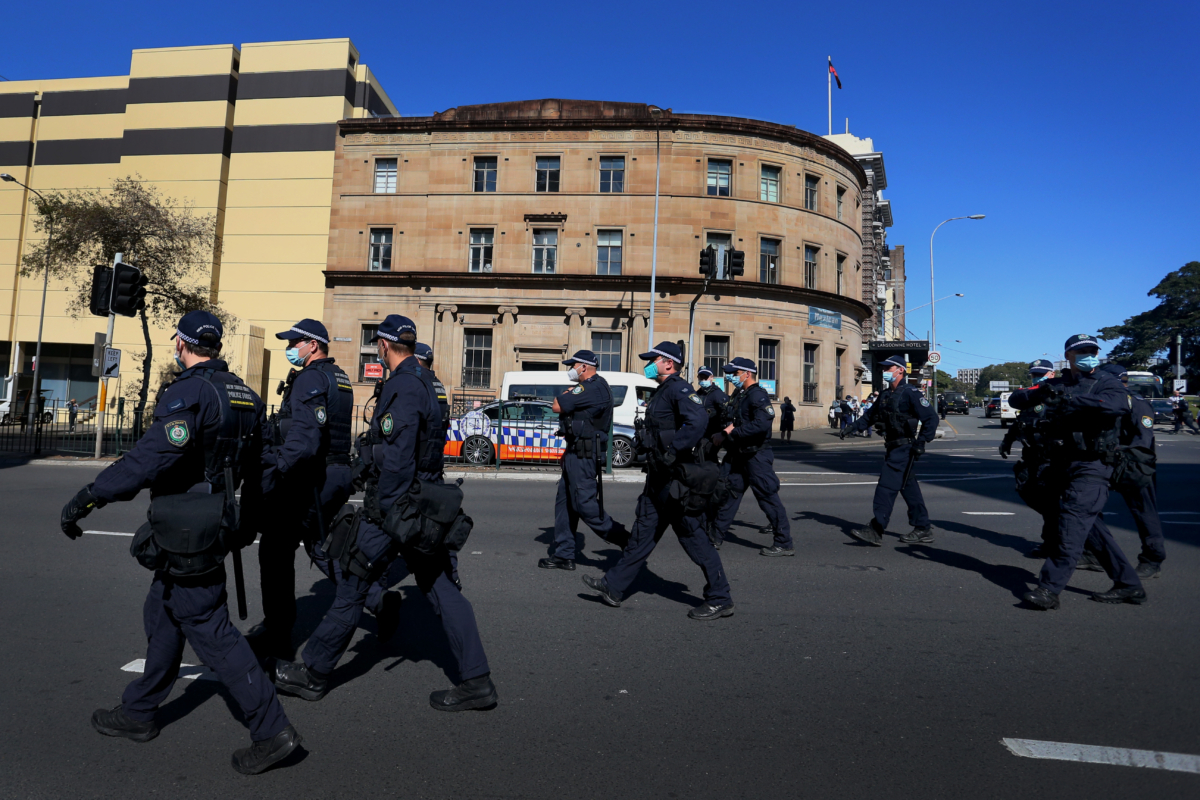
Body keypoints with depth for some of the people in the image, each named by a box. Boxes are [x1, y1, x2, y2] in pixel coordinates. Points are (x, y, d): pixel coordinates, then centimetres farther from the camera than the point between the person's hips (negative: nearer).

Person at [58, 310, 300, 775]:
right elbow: (256, 474, 15)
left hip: (184, 536, -9)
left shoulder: (189, 392, -17)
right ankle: (138, 714, 39)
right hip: (215, 526, 9)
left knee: (209, 630, -3)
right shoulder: (244, 396, 10)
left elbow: (152, 456, -30)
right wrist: (244, 529, 24)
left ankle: (271, 730, 0)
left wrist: (88, 497, -25)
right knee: (162, 617, 23)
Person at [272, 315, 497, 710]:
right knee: (442, 591, 8)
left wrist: (382, 512, -16)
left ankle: (313, 673, 25)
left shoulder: (402, 386, -16)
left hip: (394, 505, -9)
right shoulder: (426, 382, 13)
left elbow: (396, 459, -22)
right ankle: (475, 680, 10)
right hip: (425, 505, 9)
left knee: (350, 589, 7)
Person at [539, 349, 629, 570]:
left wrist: (566, 394, 1)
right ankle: (564, 555, 17)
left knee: (586, 505, -8)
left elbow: (557, 406, -18)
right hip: (578, 453, 11)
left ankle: (627, 541, 2)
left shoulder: (591, 388, -17)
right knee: (564, 502, 12)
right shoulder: (596, 387, 18)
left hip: (583, 456, -11)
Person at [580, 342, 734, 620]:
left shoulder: (678, 389, -14)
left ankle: (720, 600, 9)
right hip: (659, 477, 10)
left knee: (694, 537, -3)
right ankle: (614, 587, 23)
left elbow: (698, 420, -31)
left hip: (675, 478, -10)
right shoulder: (661, 391, 17)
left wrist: (673, 451, -27)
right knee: (643, 532, 15)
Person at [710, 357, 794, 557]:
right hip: (737, 455, 9)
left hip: (756, 456, -9)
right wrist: (726, 430, -4)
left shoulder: (757, 395, -15)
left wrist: (730, 433, -22)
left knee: (768, 497, -4)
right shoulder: (738, 395, 14)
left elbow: (761, 424, -28)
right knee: (726, 493, 11)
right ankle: (716, 536, 20)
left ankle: (784, 544, 5)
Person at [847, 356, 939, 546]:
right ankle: (923, 530, 22)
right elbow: (871, 416, 21)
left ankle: (876, 531, -12)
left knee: (886, 486, -12)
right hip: (893, 448, 9)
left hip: (904, 448, -9)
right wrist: (853, 427, 7)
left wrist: (921, 442, -20)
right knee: (909, 489, 13)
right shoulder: (885, 395, 15)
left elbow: (931, 418, -13)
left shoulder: (910, 393, -11)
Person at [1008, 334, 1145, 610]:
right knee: (1092, 526, 13)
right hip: (1065, 465, 7)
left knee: (1072, 525, -14)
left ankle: (1049, 588, -15)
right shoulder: (1057, 385, 13)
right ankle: (1128, 585, 26)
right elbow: (1015, 399, 8)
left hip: (1092, 466, -7)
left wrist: (1070, 399, -25)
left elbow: (1119, 404, -24)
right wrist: (1039, 393, -13)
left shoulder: (1105, 382, -2)